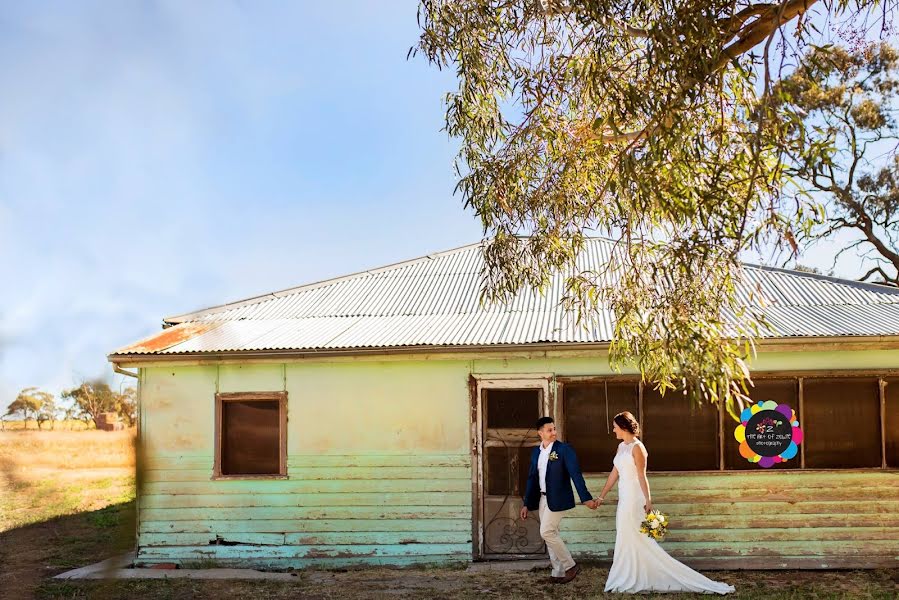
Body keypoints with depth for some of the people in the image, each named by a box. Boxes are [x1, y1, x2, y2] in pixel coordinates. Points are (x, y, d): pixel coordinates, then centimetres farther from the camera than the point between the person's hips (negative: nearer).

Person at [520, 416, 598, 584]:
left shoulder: (564, 449, -10)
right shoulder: (536, 452, 8)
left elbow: (576, 474, -15)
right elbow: (532, 478, 13)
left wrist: (586, 498, -22)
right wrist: (526, 504, 13)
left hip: (557, 499, -7)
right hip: (542, 499, 7)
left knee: (547, 532, -10)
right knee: (550, 534, 10)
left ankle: (570, 565, 5)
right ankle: (559, 572, 20)